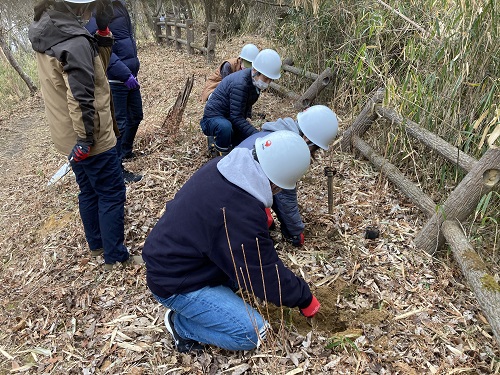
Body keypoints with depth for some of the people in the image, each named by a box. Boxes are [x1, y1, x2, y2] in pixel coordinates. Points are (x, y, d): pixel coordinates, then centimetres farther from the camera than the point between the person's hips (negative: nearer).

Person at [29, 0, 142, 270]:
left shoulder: (42, 31, 5)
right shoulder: (75, 43, -24)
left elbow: (95, 52, 9)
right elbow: (81, 100, -27)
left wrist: (102, 29, -4)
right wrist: (86, 139, -19)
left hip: (66, 135, 9)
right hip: (90, 139, -9)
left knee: (89, 191, 21)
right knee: (111, 195, 3)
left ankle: (96, 244, 37)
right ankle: (115, 258, 13)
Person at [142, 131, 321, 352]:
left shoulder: (221, 166, -9)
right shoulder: (241, 214, -34)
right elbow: (266, 275, -21)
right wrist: (304, 298, -5)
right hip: (175, 284, -9)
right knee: (255, 333, -10)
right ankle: (181, 324, 5)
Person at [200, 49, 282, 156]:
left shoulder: (255, 81, -1)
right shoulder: (240, 84, -30)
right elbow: (236, 117, -32)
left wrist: (247, 118, 1)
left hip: (229, 120, 9)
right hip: (214, 118, -9)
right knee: (225, 127, -42)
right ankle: (223, 156, -16)